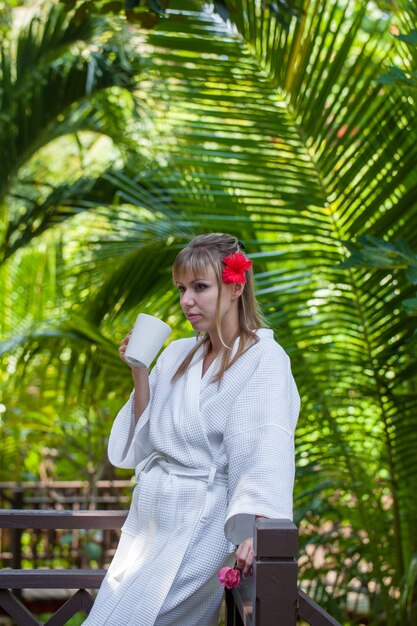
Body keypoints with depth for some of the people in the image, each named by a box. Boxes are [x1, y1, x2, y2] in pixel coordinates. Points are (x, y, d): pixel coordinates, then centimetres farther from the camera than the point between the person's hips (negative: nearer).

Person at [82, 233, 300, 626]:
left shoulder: (264, 359, -9)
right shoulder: (177, 354, 11)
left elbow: (267, 450, -22)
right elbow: (144, 440, 12)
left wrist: (254, 531, -35)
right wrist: (139, 376, -1)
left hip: (201, 524, -7)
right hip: (147, 525, 7)